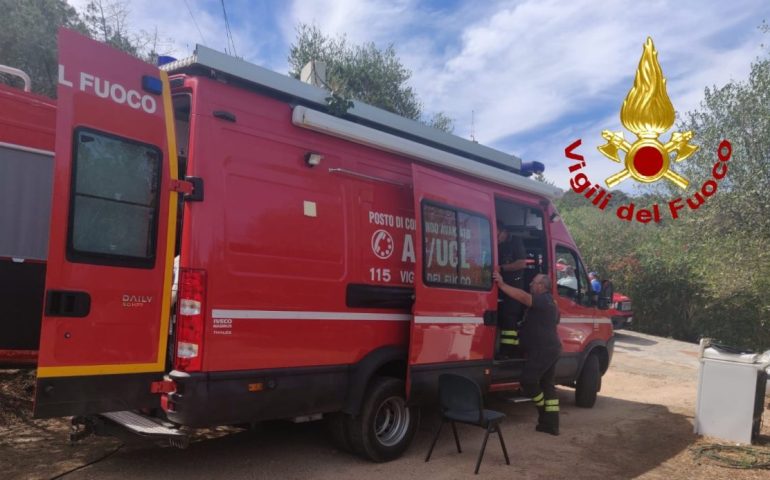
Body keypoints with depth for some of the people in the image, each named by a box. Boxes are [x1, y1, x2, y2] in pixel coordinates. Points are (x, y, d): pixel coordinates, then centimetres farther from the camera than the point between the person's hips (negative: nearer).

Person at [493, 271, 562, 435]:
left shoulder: (542, 300, -13)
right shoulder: (549, 302, 20)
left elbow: (523, 296, -30)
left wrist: (502, 284, -31)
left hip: (542, 349, -11)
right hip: (550, 348, 11)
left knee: (528, 381, -8)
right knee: (547, 384, 11)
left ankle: (545, 413, 8)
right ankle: (551, 424, 13)